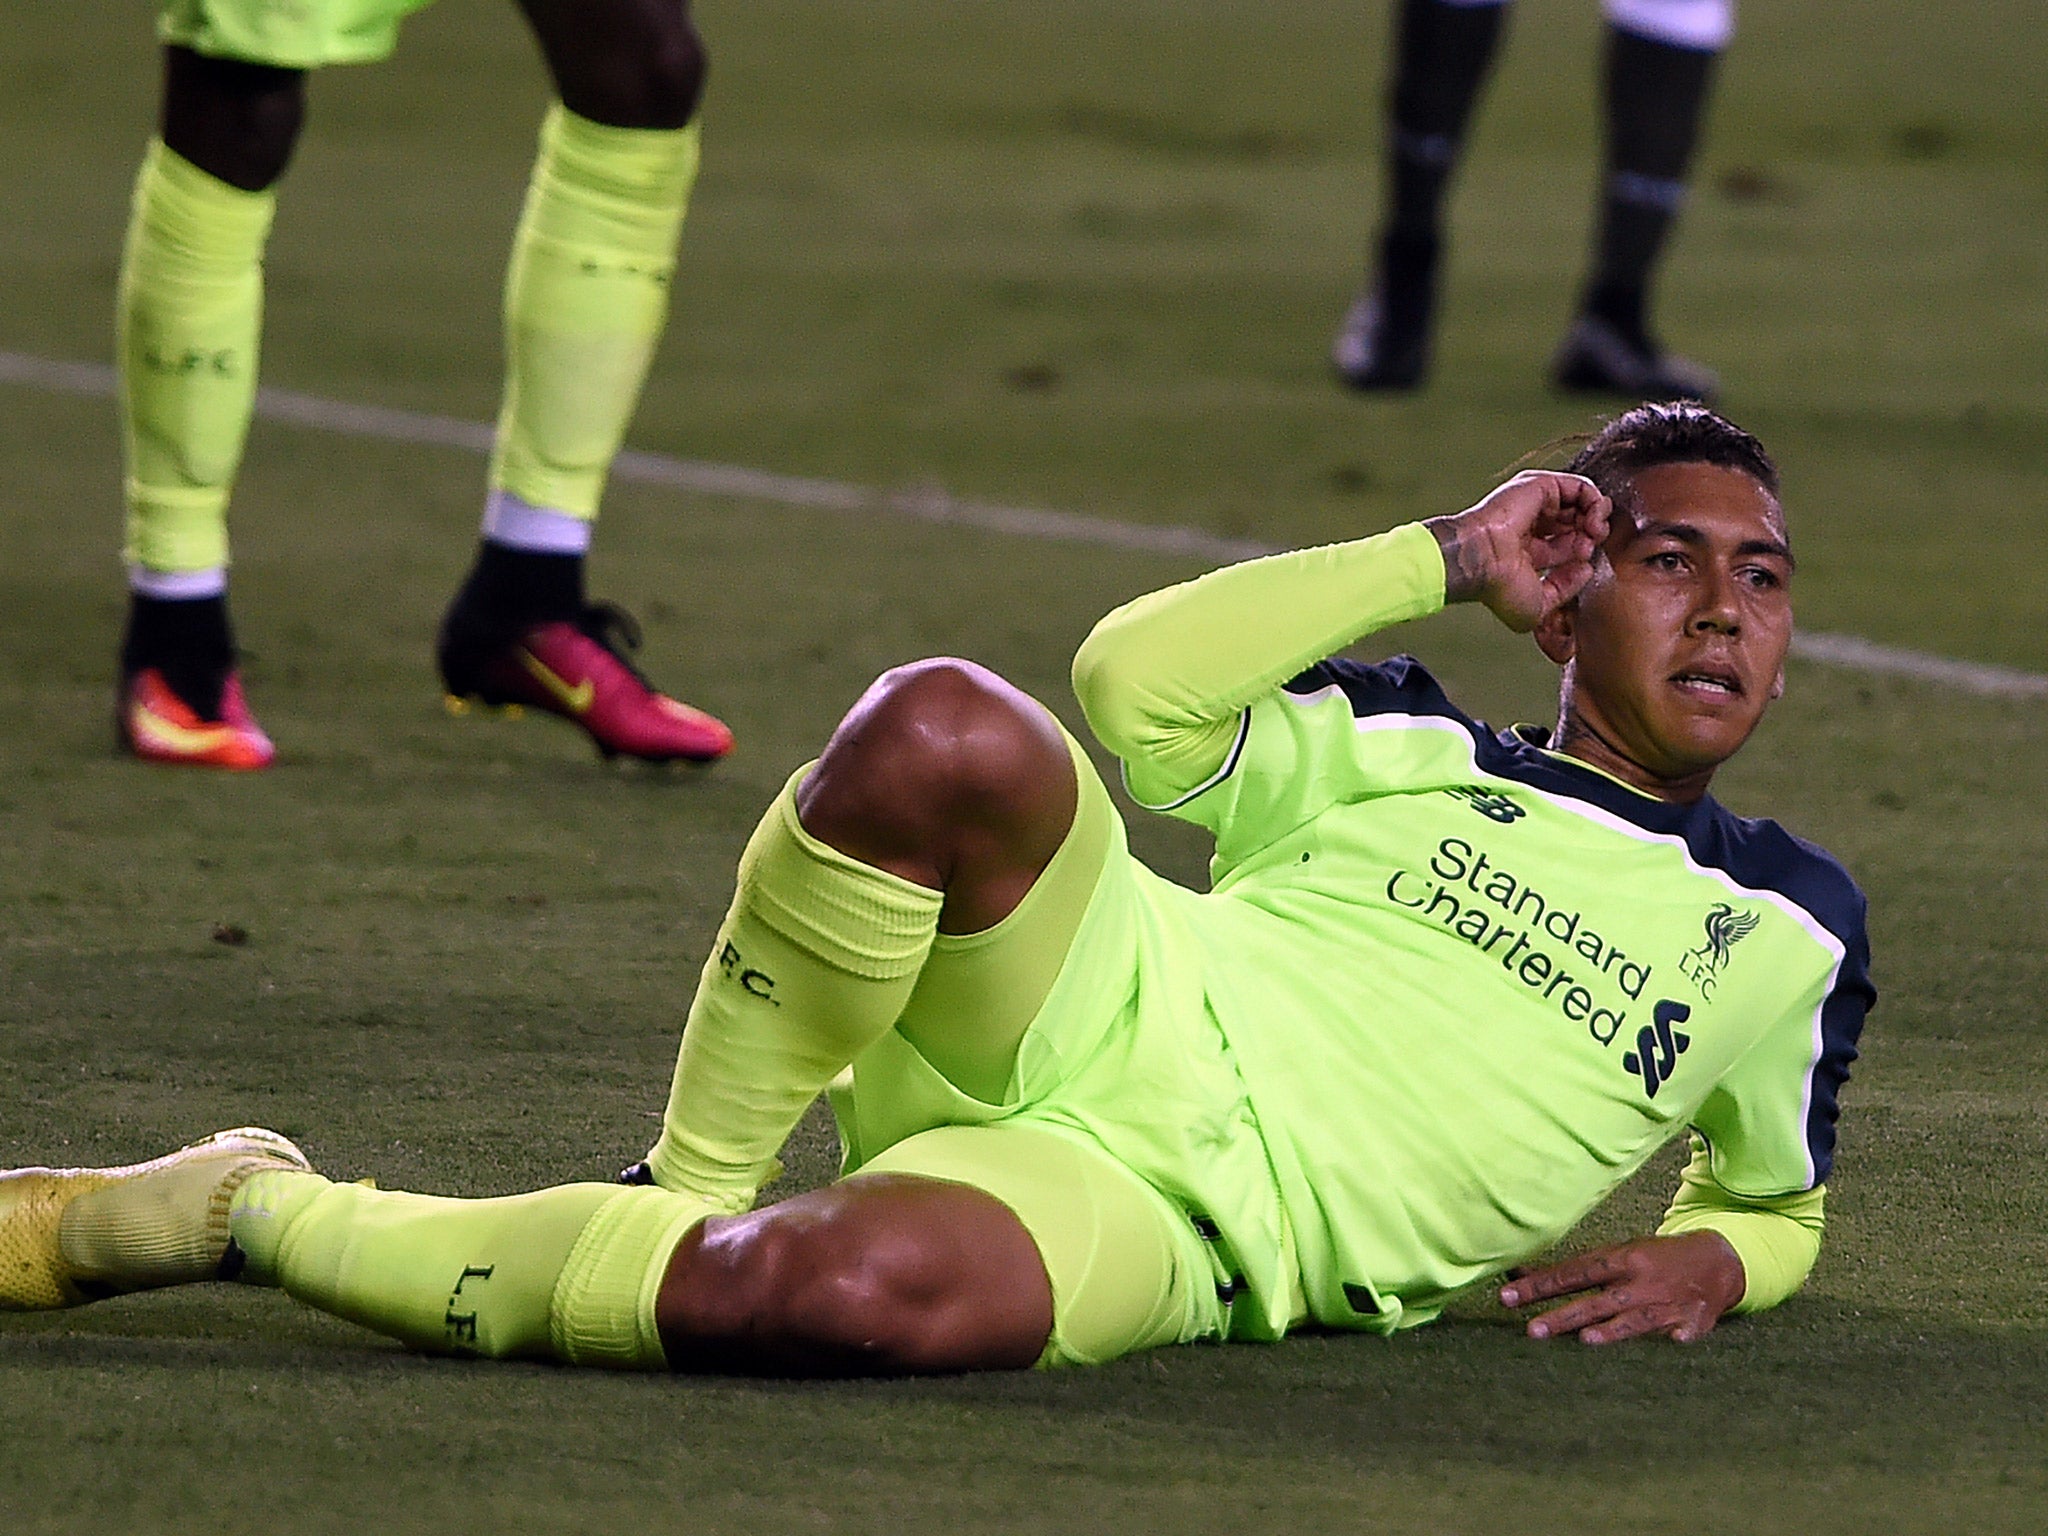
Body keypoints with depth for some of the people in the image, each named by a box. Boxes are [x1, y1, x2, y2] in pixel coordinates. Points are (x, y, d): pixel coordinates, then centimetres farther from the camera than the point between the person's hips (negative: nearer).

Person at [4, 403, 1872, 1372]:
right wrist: (1450, 560, 11)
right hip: (1103, 1015, 1)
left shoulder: (1788, 935, 20)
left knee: (841, 1294, -38)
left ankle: (254, 1217, -19)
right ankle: (692, 1185, -14)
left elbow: (1782, 1194, 32)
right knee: (944, 731, -36)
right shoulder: (1402, 749, 21)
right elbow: (1136, 682, 6)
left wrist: (1713, 1261, 7)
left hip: (1177, 1230, -1)